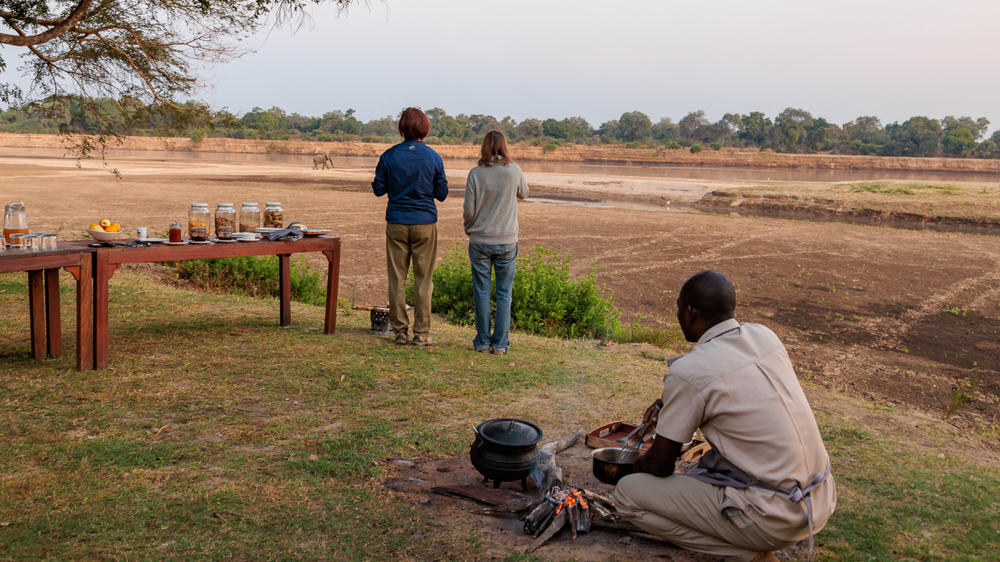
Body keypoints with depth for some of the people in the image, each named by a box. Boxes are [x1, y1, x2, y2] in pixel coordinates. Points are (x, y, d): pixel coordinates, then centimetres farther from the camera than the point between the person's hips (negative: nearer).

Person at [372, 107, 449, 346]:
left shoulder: (389, 156, -2)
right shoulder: (433, 157, -3)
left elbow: (378, 189, 4)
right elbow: (442, 194, 2)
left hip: (396, 224, 1)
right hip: (425, 223, -1)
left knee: (397, 279, 8)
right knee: (423, 279, 5)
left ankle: (400, 331, 11)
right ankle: (421, 333, 7)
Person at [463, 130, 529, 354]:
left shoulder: (476, 173, -8)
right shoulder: (514, 171, -6)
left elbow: (469, 210, -6)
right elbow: (523, 194, 14)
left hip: (480, 241, 0)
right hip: (507, 241, 1)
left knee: (481, 292, 9)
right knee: (504, 293, 8)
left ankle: (482, 341, 15)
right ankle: (500, 343, 9)